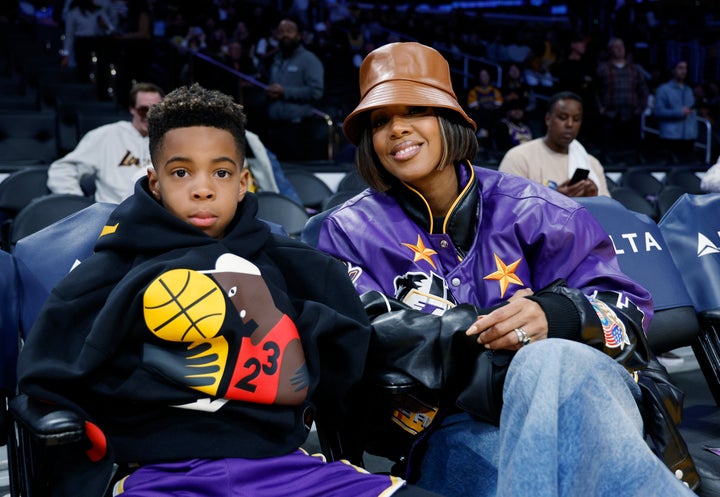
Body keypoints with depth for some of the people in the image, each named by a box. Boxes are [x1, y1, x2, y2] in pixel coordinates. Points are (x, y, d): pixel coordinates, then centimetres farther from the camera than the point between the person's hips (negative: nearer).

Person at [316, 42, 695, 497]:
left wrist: (558, 316, -18)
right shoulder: (352, 232, 10)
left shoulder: (530, 210, 10)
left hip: (576, 395, 2)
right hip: (456, 434, -1)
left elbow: (627, 308, 7)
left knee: (549, 362, -36)